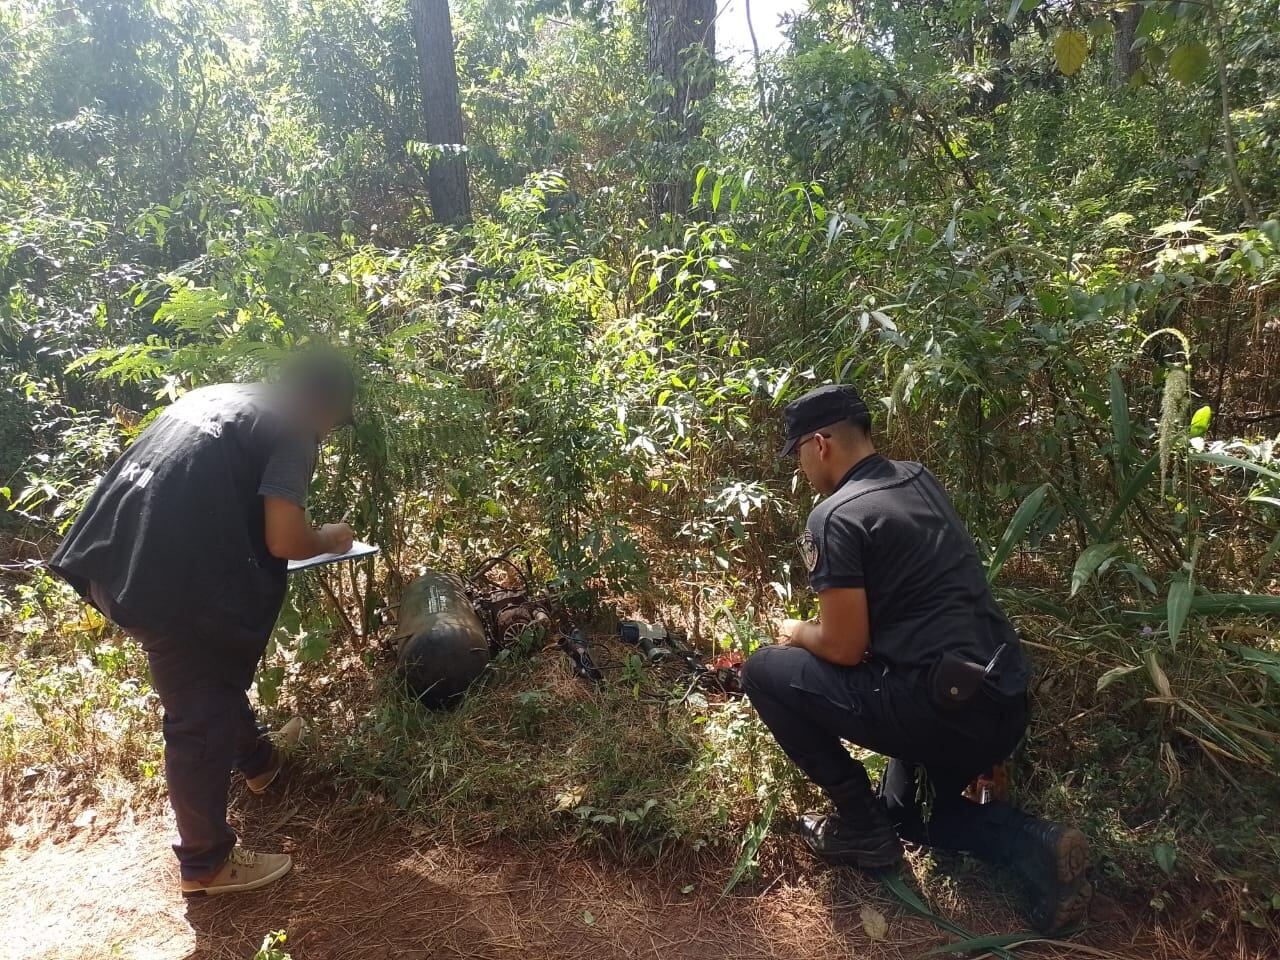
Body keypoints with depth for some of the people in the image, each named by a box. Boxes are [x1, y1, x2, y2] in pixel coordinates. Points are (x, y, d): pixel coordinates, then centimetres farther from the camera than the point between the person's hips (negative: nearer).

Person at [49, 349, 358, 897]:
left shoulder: (217, 395, 18)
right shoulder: (294, 431, -7)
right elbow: (284, 541, -15)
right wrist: (329, 539, 6)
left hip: (115, 559, 9)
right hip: (165, 579, -9)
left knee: (215, 669, 28)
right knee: (200, 717, 7)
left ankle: (256, 758, 51)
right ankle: (205, 864, 24)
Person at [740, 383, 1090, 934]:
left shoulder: (834, 517, -12)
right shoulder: (921, 480, 13)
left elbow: (844, 648, -13)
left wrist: (798, 633, 8)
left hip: (942, 708, -9)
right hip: (1004, 707, 9)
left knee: (766, 671, 2)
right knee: (917, 815, 34)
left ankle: (863, 828, 8)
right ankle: (1034, 845, 6)